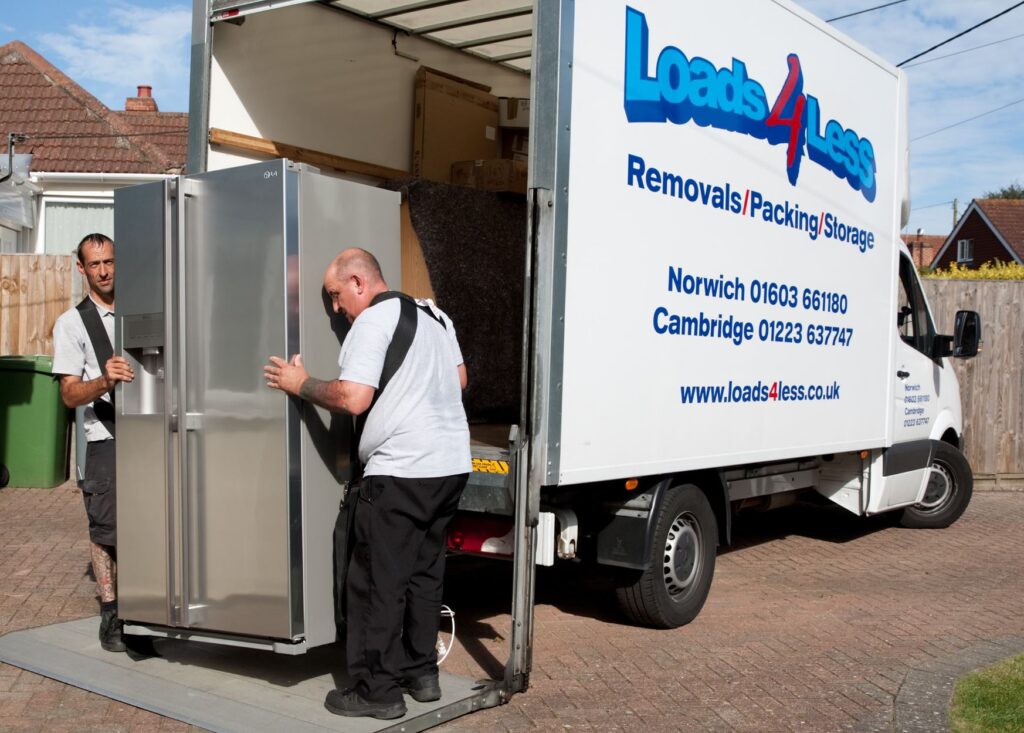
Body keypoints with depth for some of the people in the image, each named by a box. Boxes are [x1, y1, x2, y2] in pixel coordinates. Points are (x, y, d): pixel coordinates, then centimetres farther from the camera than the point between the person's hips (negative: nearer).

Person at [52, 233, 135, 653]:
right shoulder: (72, 323, 2)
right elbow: (70, 395, -5)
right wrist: (104, 382, -24)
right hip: (107, 440, -3)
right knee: (107, 528, -2)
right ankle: (111, 616, 10)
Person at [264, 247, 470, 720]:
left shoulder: (373, 321, -11)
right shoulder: (433, 313, 15)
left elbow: (352, 399, -19)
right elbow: (460, 379, 22)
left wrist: (300, 385, -4)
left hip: (402, 472, -9)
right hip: (452, 465, 9)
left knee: (377, 582, 0)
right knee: (424, 572, 17)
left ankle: (379, 690, 7)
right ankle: (422, 673, 26)